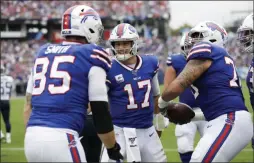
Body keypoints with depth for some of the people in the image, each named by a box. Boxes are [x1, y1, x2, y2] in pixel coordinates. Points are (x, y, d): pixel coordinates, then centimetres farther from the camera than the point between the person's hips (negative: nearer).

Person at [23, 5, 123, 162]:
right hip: (61, 139, -7)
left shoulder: (43, 53, 20)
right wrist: (112, 147, 14)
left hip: (31, 138, 7)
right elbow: (100, 111, 1)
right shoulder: (91, 56, 2)